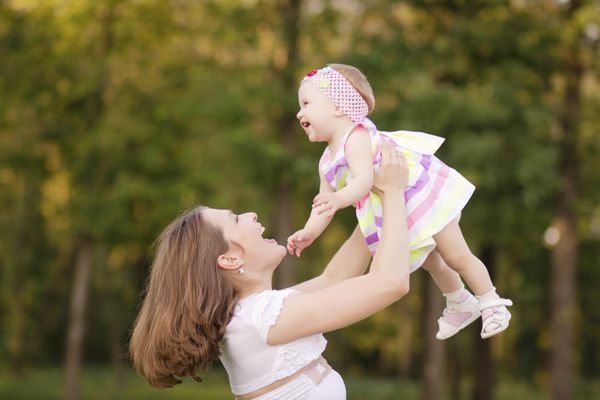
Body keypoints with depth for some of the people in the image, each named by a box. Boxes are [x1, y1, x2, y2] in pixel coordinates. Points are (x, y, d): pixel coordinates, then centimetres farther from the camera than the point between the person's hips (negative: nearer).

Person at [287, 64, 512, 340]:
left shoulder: (356, 137, -28)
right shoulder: (327, 163, 0)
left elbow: (364, 179, -43)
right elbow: (324, 206, -1)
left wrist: (340, 199, -61)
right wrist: (309, 232, -16)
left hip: (425, 198, -9)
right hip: (399, 219, 9)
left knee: (457, 256, -2)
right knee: (431, 263, 25)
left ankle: (491, 304, 15)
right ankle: (460, 305, 44)